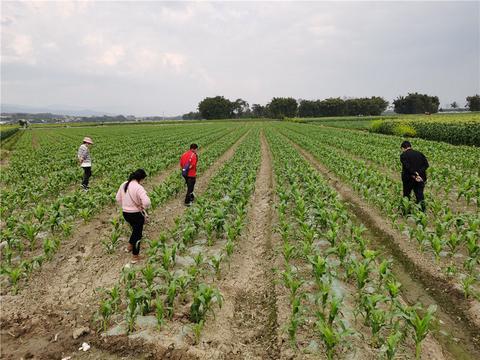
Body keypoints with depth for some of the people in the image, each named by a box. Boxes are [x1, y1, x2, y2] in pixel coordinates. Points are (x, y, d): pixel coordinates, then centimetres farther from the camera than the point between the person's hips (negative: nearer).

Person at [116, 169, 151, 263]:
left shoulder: (124, 185, -1)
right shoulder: (138, 187, -24)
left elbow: (118, 198, 10)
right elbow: (147, 202, -33)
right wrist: (143, 207, -12)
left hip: (125, 213, 7)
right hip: (136, 214, -7)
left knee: (135, 229, 31)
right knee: (137, 234, 11)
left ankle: (129, 246, 46)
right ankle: (135, 256, 22)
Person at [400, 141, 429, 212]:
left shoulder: (403, 155, -6)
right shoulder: (419, 154, 8)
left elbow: (407, 167, -20)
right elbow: (426, 164, -3)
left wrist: (415, 175, -19)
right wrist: (419, 173, -11)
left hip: (409, 179, -3)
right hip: (421, 178, 3)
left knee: (406, 195, 14)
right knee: (420, 196, 9)